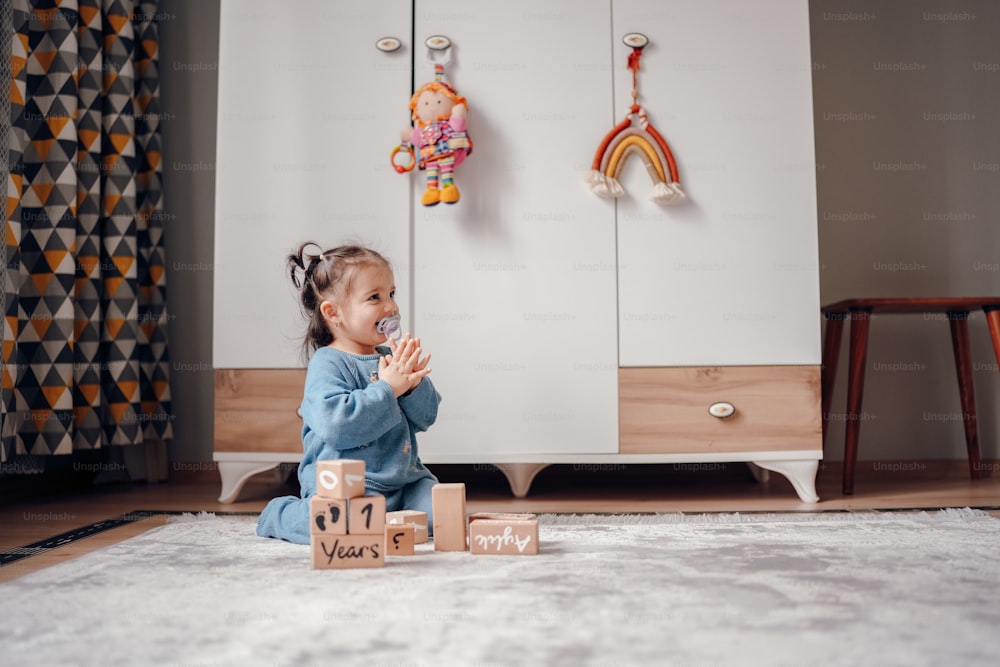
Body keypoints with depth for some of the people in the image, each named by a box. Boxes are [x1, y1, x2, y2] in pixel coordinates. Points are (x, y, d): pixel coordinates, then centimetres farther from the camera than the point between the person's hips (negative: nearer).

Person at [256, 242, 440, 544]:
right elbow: (336, 424, -26)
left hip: (403, 479, 6)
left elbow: (426, 417, 11)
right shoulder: (327, 364, -11)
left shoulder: (389, 358, 11)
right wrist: (387, 388, -22)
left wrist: (413, 384, -9)